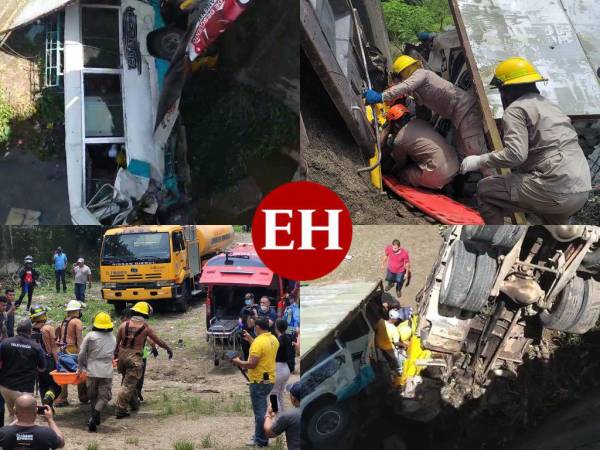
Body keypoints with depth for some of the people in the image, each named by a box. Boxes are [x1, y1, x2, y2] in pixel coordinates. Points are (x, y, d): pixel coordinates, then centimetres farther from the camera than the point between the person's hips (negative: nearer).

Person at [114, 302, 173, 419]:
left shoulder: (124, 324, 4)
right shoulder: (145, 327, -5)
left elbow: (117, 342, 7)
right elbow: (159, 341, 4)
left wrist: (115, 354, 19)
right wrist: (169, 349, 19)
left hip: (122, 355, 5)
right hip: (135, 358, -5)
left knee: (129, 381, 22)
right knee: (128, 385, -2)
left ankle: (134, 403, 36)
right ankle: (120, 410, -6)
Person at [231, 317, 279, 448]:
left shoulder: (259, 342, -20)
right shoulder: (274, 340, 7)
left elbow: (252, 364, -24)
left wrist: (239, 362, -8)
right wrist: (251, 340, 23)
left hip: (259, 382, -9)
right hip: (269, 379, 9)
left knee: (259, 411, -2)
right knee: (261, 410, 20)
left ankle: (261, 441, 3)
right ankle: (260, 435, 28)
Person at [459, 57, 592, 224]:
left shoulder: (516, 109, -3)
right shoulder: (551, 107, 24)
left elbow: (515, 154, -16)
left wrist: (480, 161, -4)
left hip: (553, 190, -8)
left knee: (485, 189, 6)